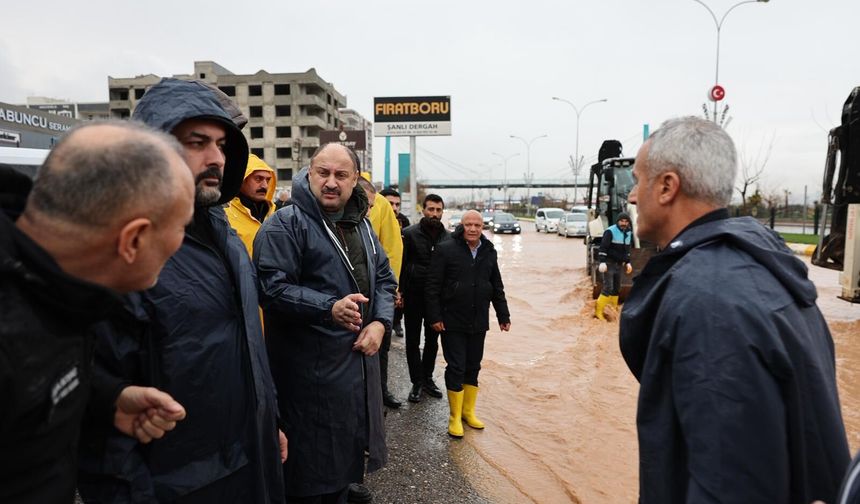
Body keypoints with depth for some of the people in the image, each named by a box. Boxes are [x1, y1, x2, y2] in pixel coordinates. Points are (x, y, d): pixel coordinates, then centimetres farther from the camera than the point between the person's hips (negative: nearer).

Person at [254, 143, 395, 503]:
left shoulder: (360, 224, 12)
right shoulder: (285, 224, -12)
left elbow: (384, 278, 14)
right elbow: (272, 288, -20)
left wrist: (380, 322, -3)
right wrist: (330, 308, -30)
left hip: (359, 358, 7)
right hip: (310, 368, -7)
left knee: (345, 451, 22)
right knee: (310, 463, 6)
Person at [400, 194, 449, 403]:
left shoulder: (448, 238, 1)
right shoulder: (409, 234, -8)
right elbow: (401, 265, -8)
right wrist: (400, 292, -12)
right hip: (413, 296, -3)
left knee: (433, 340, 14)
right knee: (413, 341, 7)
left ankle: (427, 378, 30)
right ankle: (416, 382, 19)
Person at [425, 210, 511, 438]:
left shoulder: (489, 252, 7)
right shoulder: (445, 250, -9)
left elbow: (497, 287, 14)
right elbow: (433, 286, -9)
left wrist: (503, 316, 12)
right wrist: (435, 317, -13)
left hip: (478, 323, 5)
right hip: (452, 322, -5)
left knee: (473, 368, 13)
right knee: (456, 368, 1)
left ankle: (468, 412, 29)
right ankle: (455, 417, 16)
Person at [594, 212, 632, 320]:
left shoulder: (628, 233, 11)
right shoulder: (610, 231, -13)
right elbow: (603, 248, -17)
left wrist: (627, 262, 17)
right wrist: (602, 262, -24)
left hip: (619, 264, 8)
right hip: (609, 263, -7)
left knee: (616, 288, 10)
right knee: (608, 288, -13)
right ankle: (598, 311, -8)